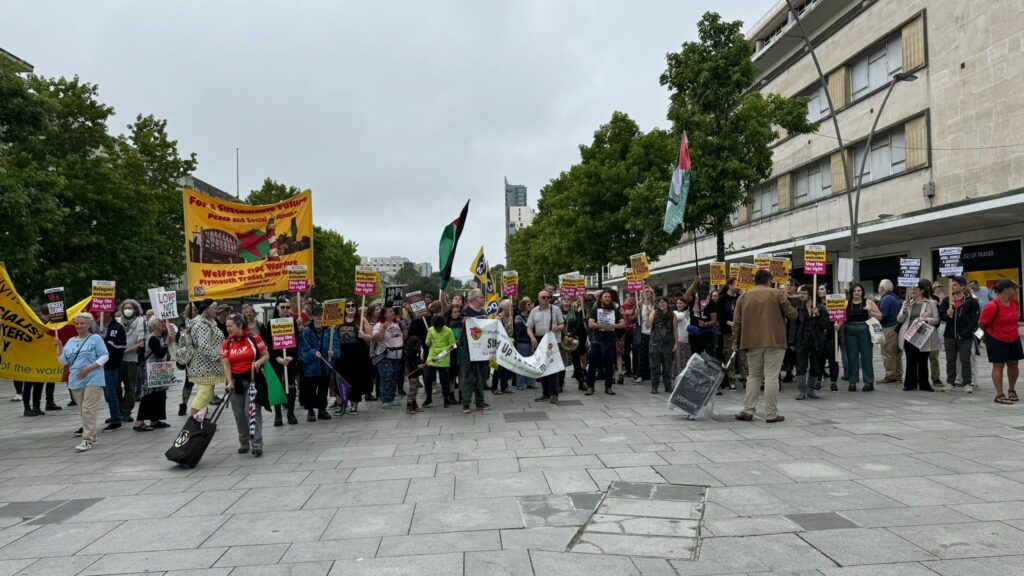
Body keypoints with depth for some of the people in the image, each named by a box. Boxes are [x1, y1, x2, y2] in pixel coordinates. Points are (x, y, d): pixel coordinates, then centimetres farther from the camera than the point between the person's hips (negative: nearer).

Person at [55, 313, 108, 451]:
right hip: (76, 381, 6)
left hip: (92, 379, -6)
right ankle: (91, 435, 23)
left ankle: (87, 440, -10)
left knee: (88, 409, -11)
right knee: (83, 410, 11)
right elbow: (63, 361, 14)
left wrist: (89, 368, -15)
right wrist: (59, 347, 0)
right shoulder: (71, 342, 15)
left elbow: (104, 356, -6)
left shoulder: (95, 339, -1)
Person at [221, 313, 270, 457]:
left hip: (252, 379, -4)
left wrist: (258, 362, -20)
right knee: (239, 413, 9)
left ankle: (257, 444, -6)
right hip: (235, 380, 4)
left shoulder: (254, 338, -5)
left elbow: (266, 355, 1)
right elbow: (226, 364, -3)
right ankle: (244, 442, 23)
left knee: (252, 410, -9)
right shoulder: (226, 343, 3)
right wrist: (230, 382, -14)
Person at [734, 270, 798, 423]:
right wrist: (793, 311, 20)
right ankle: (771, 414, 1)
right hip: (774, 342, -3)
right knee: (771, 377, -1)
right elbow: (792, 314, -2)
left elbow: (736, 323, 6)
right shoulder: (777, 294, -1)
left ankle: (748, 410, 9)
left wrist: (738, 341, 13)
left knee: (753, 376, 14)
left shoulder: (744, 297, 9)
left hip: (752, 343, 3)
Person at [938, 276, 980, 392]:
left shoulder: (971, 301, -4)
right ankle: (950, 382, 18)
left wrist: (965, 333, -13)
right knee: (950, 360, 10)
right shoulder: (946, 300, 6)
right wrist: (947, 315, -18)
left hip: (965, 337, -3)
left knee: (965, 360, 2)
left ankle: (967, 383, 8)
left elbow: (974, 319, -6)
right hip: (949, 335, 3)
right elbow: (940, 316, 4)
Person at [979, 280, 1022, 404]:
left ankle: (1011, 390, 31)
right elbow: (983, 323, -14)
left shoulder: (1015, 302, -3)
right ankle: (999, 395, 0)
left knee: (1013, 364, 12)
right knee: (998, 366, -4)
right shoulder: (993, 306, -25)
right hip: (996, 340, -7)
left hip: (1013, 339, 7)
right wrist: (988, 334, 2)